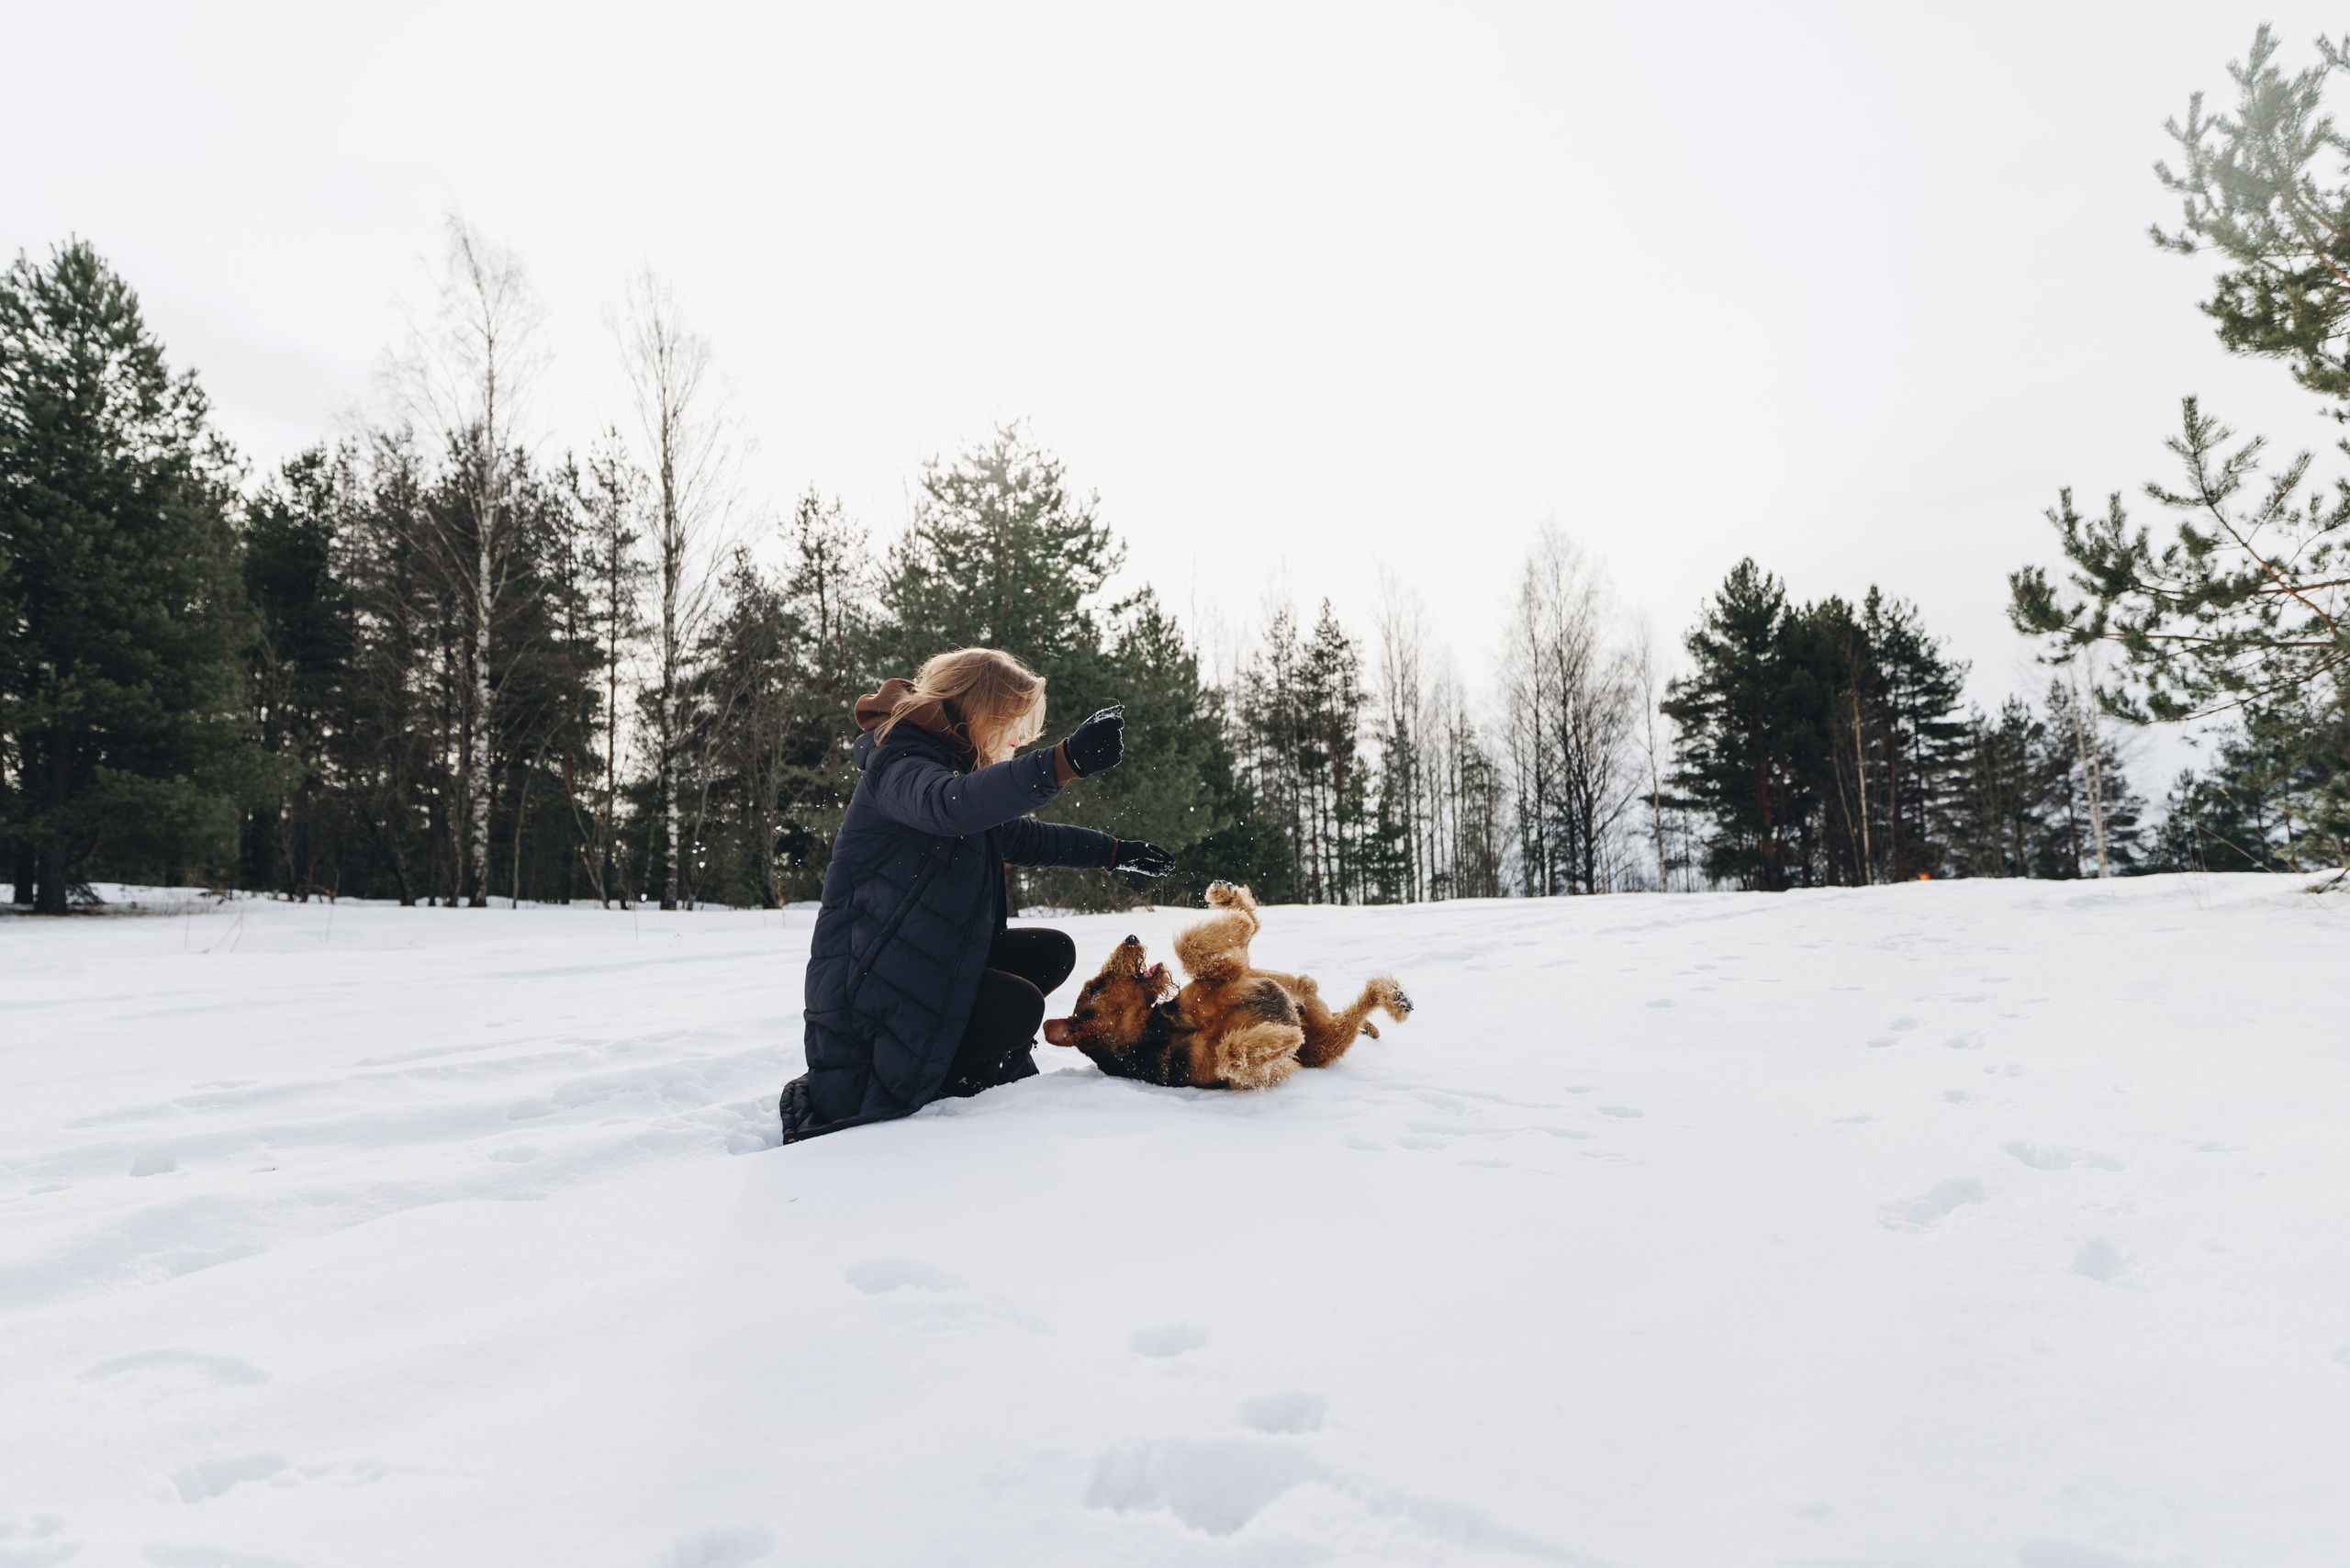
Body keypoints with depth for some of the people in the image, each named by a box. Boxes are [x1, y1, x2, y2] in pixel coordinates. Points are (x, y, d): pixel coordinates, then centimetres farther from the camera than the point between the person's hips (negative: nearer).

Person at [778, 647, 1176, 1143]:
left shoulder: (959, 767, 16)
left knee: (1051, 953, 6)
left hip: (929, 954, 10)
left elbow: (1020, 836, 31)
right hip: (861, 977, -10)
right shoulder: (896, 764, -18)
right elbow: (948, 805, -43)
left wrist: (1114, 851, 29)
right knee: (1018, 1007, -23)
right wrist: (1065, 761, -55)